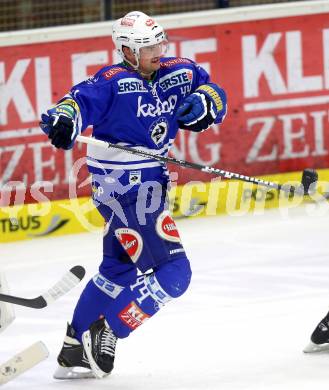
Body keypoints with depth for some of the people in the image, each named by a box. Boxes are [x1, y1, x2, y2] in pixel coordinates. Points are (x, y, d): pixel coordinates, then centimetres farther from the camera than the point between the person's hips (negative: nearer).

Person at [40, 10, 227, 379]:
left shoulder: (179, 73, 5)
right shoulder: (114, 81, -16)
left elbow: (214, 93, 13)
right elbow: (82, 99, -28)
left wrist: (203, 102, -10)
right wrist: (64, 119, -49)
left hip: (149, 181, 9)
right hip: (125, 185, -9)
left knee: (120, 270, 20)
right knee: (172, 272, -13)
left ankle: (74, 352, 30)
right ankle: (104, 334, -6)